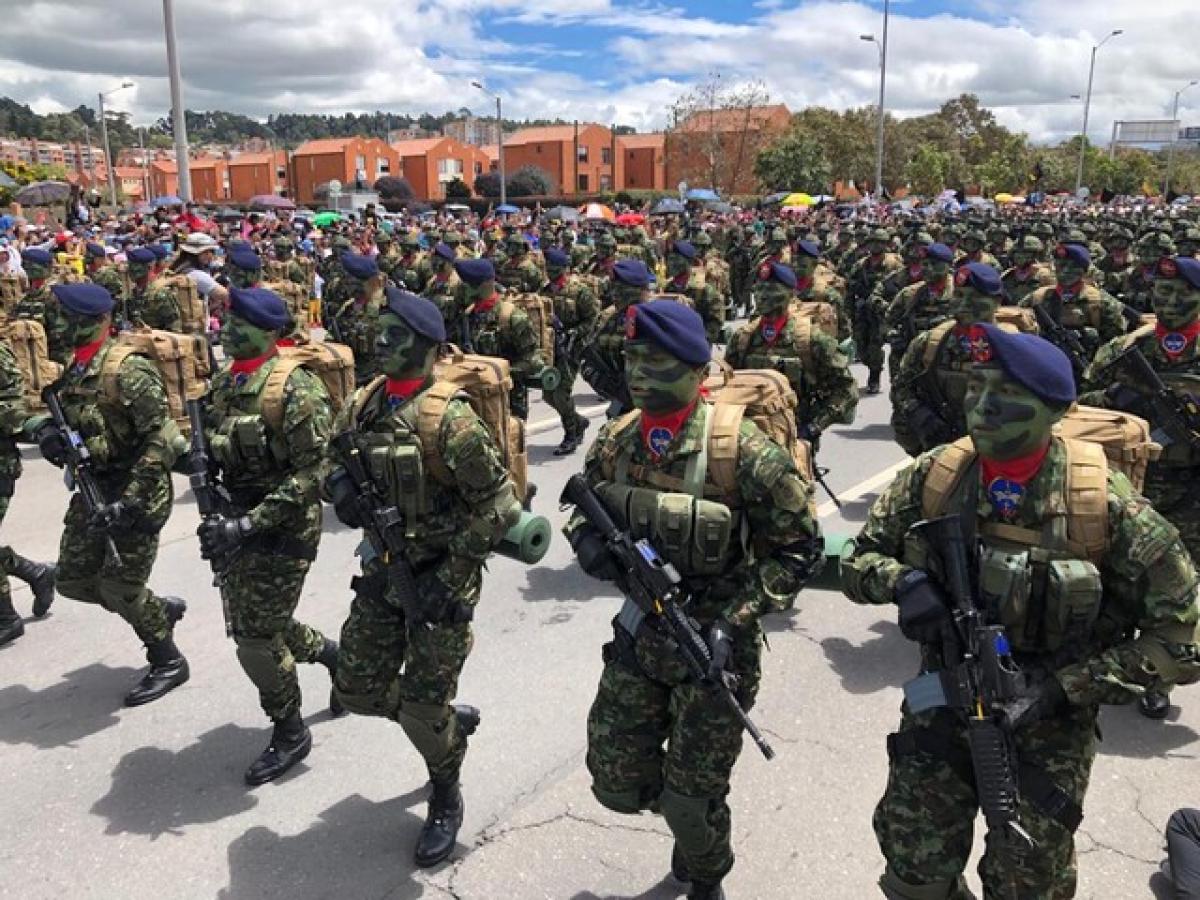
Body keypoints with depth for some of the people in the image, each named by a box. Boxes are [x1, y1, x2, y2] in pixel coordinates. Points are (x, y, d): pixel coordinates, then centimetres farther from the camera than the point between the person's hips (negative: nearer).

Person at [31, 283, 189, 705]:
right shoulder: (75, 368, 9)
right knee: (74, 581, 12)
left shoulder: (128, 370, -18)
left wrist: (129, 501, -27)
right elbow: (62, 416, 22)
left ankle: (168, 663, 18)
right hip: (93, 490, 9)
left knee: (119, 588, -3)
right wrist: (48, 431, -3)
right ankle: (161, 609, 32)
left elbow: (163, 439, -23)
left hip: (135, 494, -9)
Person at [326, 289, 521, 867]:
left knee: (422, 709, 1)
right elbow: (334, 461, 16)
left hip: (439, 576, -7)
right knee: (358, 689, 13)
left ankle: (446, 801, 31)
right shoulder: (363, 405, 1)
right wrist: (341, 486, -9)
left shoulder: (450, 419, -20)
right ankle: (453, 720, 40)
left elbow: (498, 507, -18)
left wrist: (448, 577, -19)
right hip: (381, 570, 7)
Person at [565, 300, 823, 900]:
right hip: (640, 631, 5)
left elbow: (799, 547, -13)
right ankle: (689, 815, 45)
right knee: (616, 782, 12)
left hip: (714, 644, -5)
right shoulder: (616, 441, -3)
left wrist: (735, 619, -21)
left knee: (689, 802, 6)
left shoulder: (740, 449, -20)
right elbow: (584, 510, 12)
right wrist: (588, 539, -12)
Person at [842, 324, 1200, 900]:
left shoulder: (1104, 503, -19)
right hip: (942, 707, 2)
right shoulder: (933, 478, -11)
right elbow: (858, 561, 0)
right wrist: (902, 579, -23)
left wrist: (1060, 689, -20)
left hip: (1046, 730, -2)